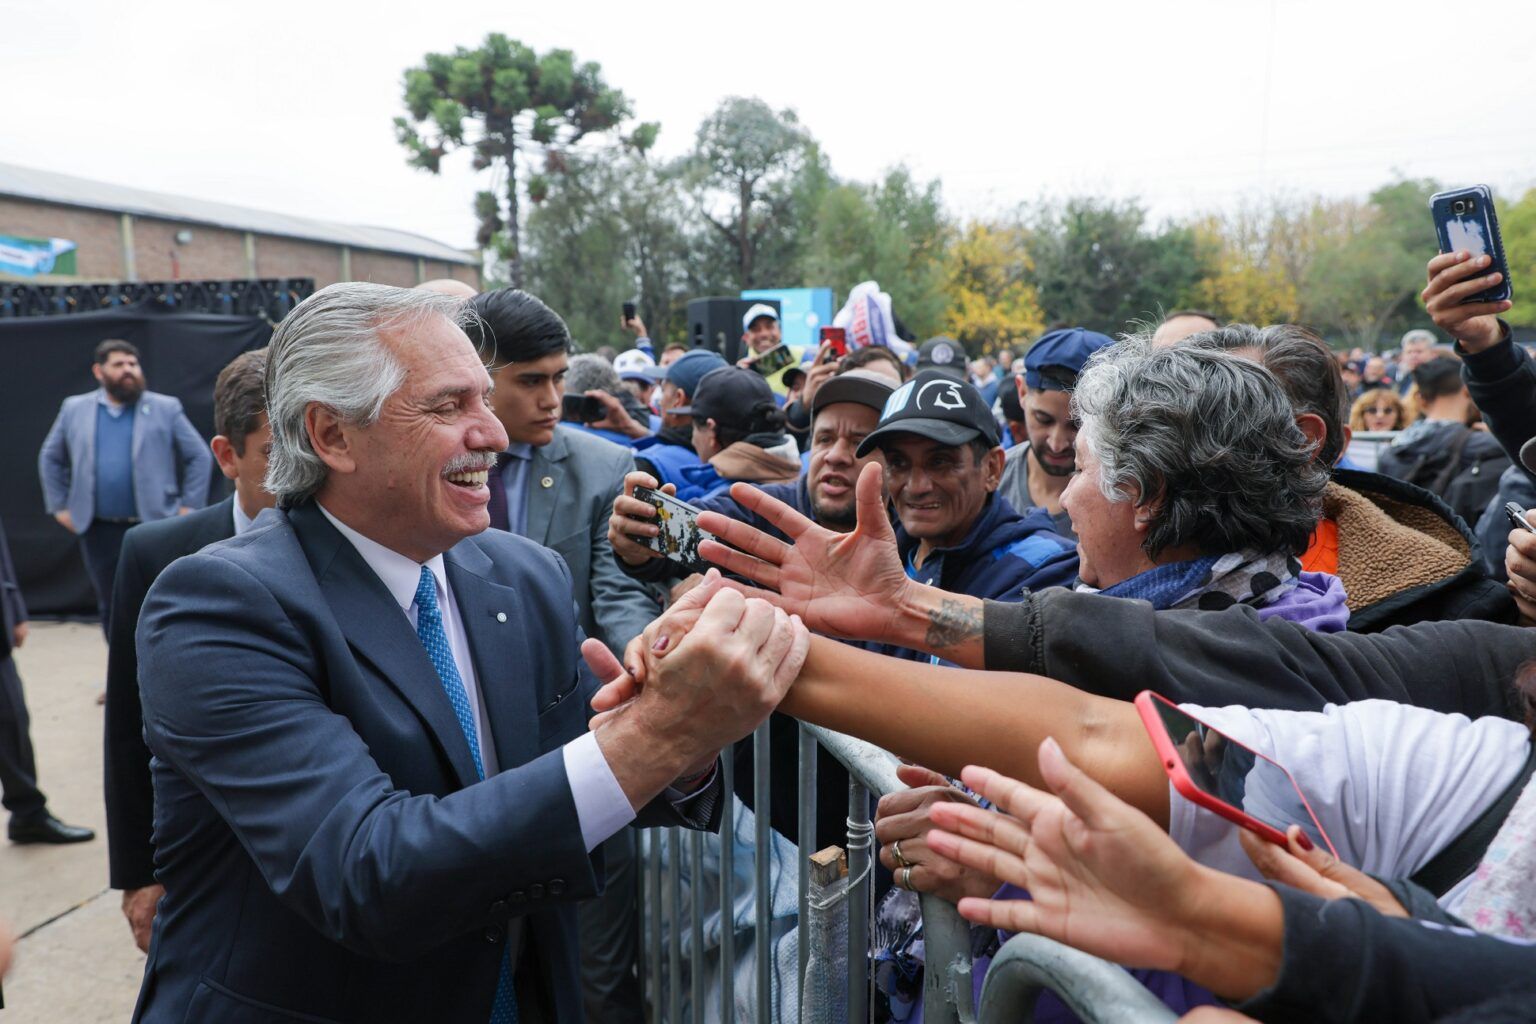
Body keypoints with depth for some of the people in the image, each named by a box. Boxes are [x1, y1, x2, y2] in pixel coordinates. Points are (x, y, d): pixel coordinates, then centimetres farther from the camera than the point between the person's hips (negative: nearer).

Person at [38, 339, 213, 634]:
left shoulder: (166, 408, 0)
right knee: (111, 607, 12)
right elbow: (50, 458, 17)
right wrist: (59, 507, 10)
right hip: (100, 530, 3)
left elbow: (199, 457, 1)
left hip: (156, 527, -3)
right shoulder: (74, 409, 8)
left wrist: (189, 507, -4)